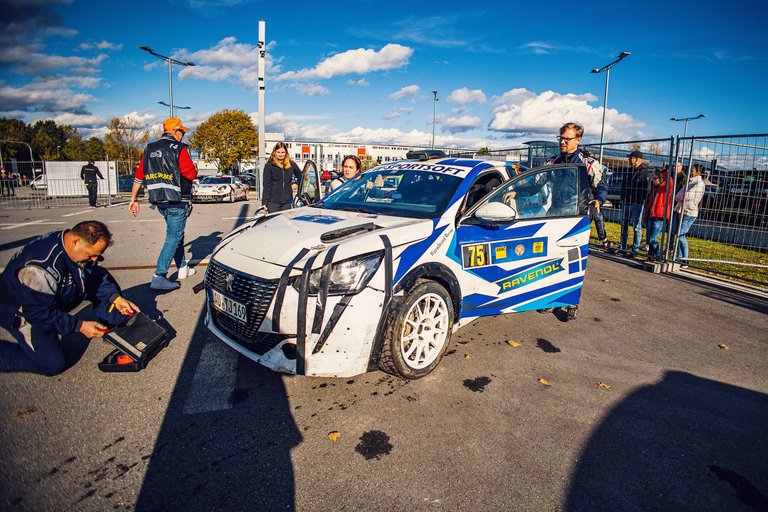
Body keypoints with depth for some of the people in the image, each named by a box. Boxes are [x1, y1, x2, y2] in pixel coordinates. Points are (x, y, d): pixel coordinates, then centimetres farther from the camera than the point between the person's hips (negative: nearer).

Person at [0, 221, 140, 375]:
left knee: (100, 275, -3)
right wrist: (80, 326, -27)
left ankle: (113, 328, 5)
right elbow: (39, 312, -30)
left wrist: (116, 298, -13)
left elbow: (96, 275, 1)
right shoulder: (41, 269, -37)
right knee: (53, 364, -17)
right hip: (23, 312, -8)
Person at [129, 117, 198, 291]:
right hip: (177, 201, -8)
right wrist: (194, 171, 8)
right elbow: (191, 174, -15)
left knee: (176, 234, 21)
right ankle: (159, 277, -8)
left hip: (159, 201, 8)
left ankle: (182, 269, 30)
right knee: (173, 237, -5)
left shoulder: (149, 150, 12)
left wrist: (133, 200, 16)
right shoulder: (179, 149, -9)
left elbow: (138, 177, 12)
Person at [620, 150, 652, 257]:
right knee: (624, 225, 11)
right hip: (625, 203, 7)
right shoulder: (628, 171, 13)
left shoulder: (645, 172, -5)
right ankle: (622, 248, 19)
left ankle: (635, 250, 2)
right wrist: (622, 198, 9)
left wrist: (642, 201, -14)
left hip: (637, 204, -6)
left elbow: (646, 189, -8)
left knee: (637, 227, -1)